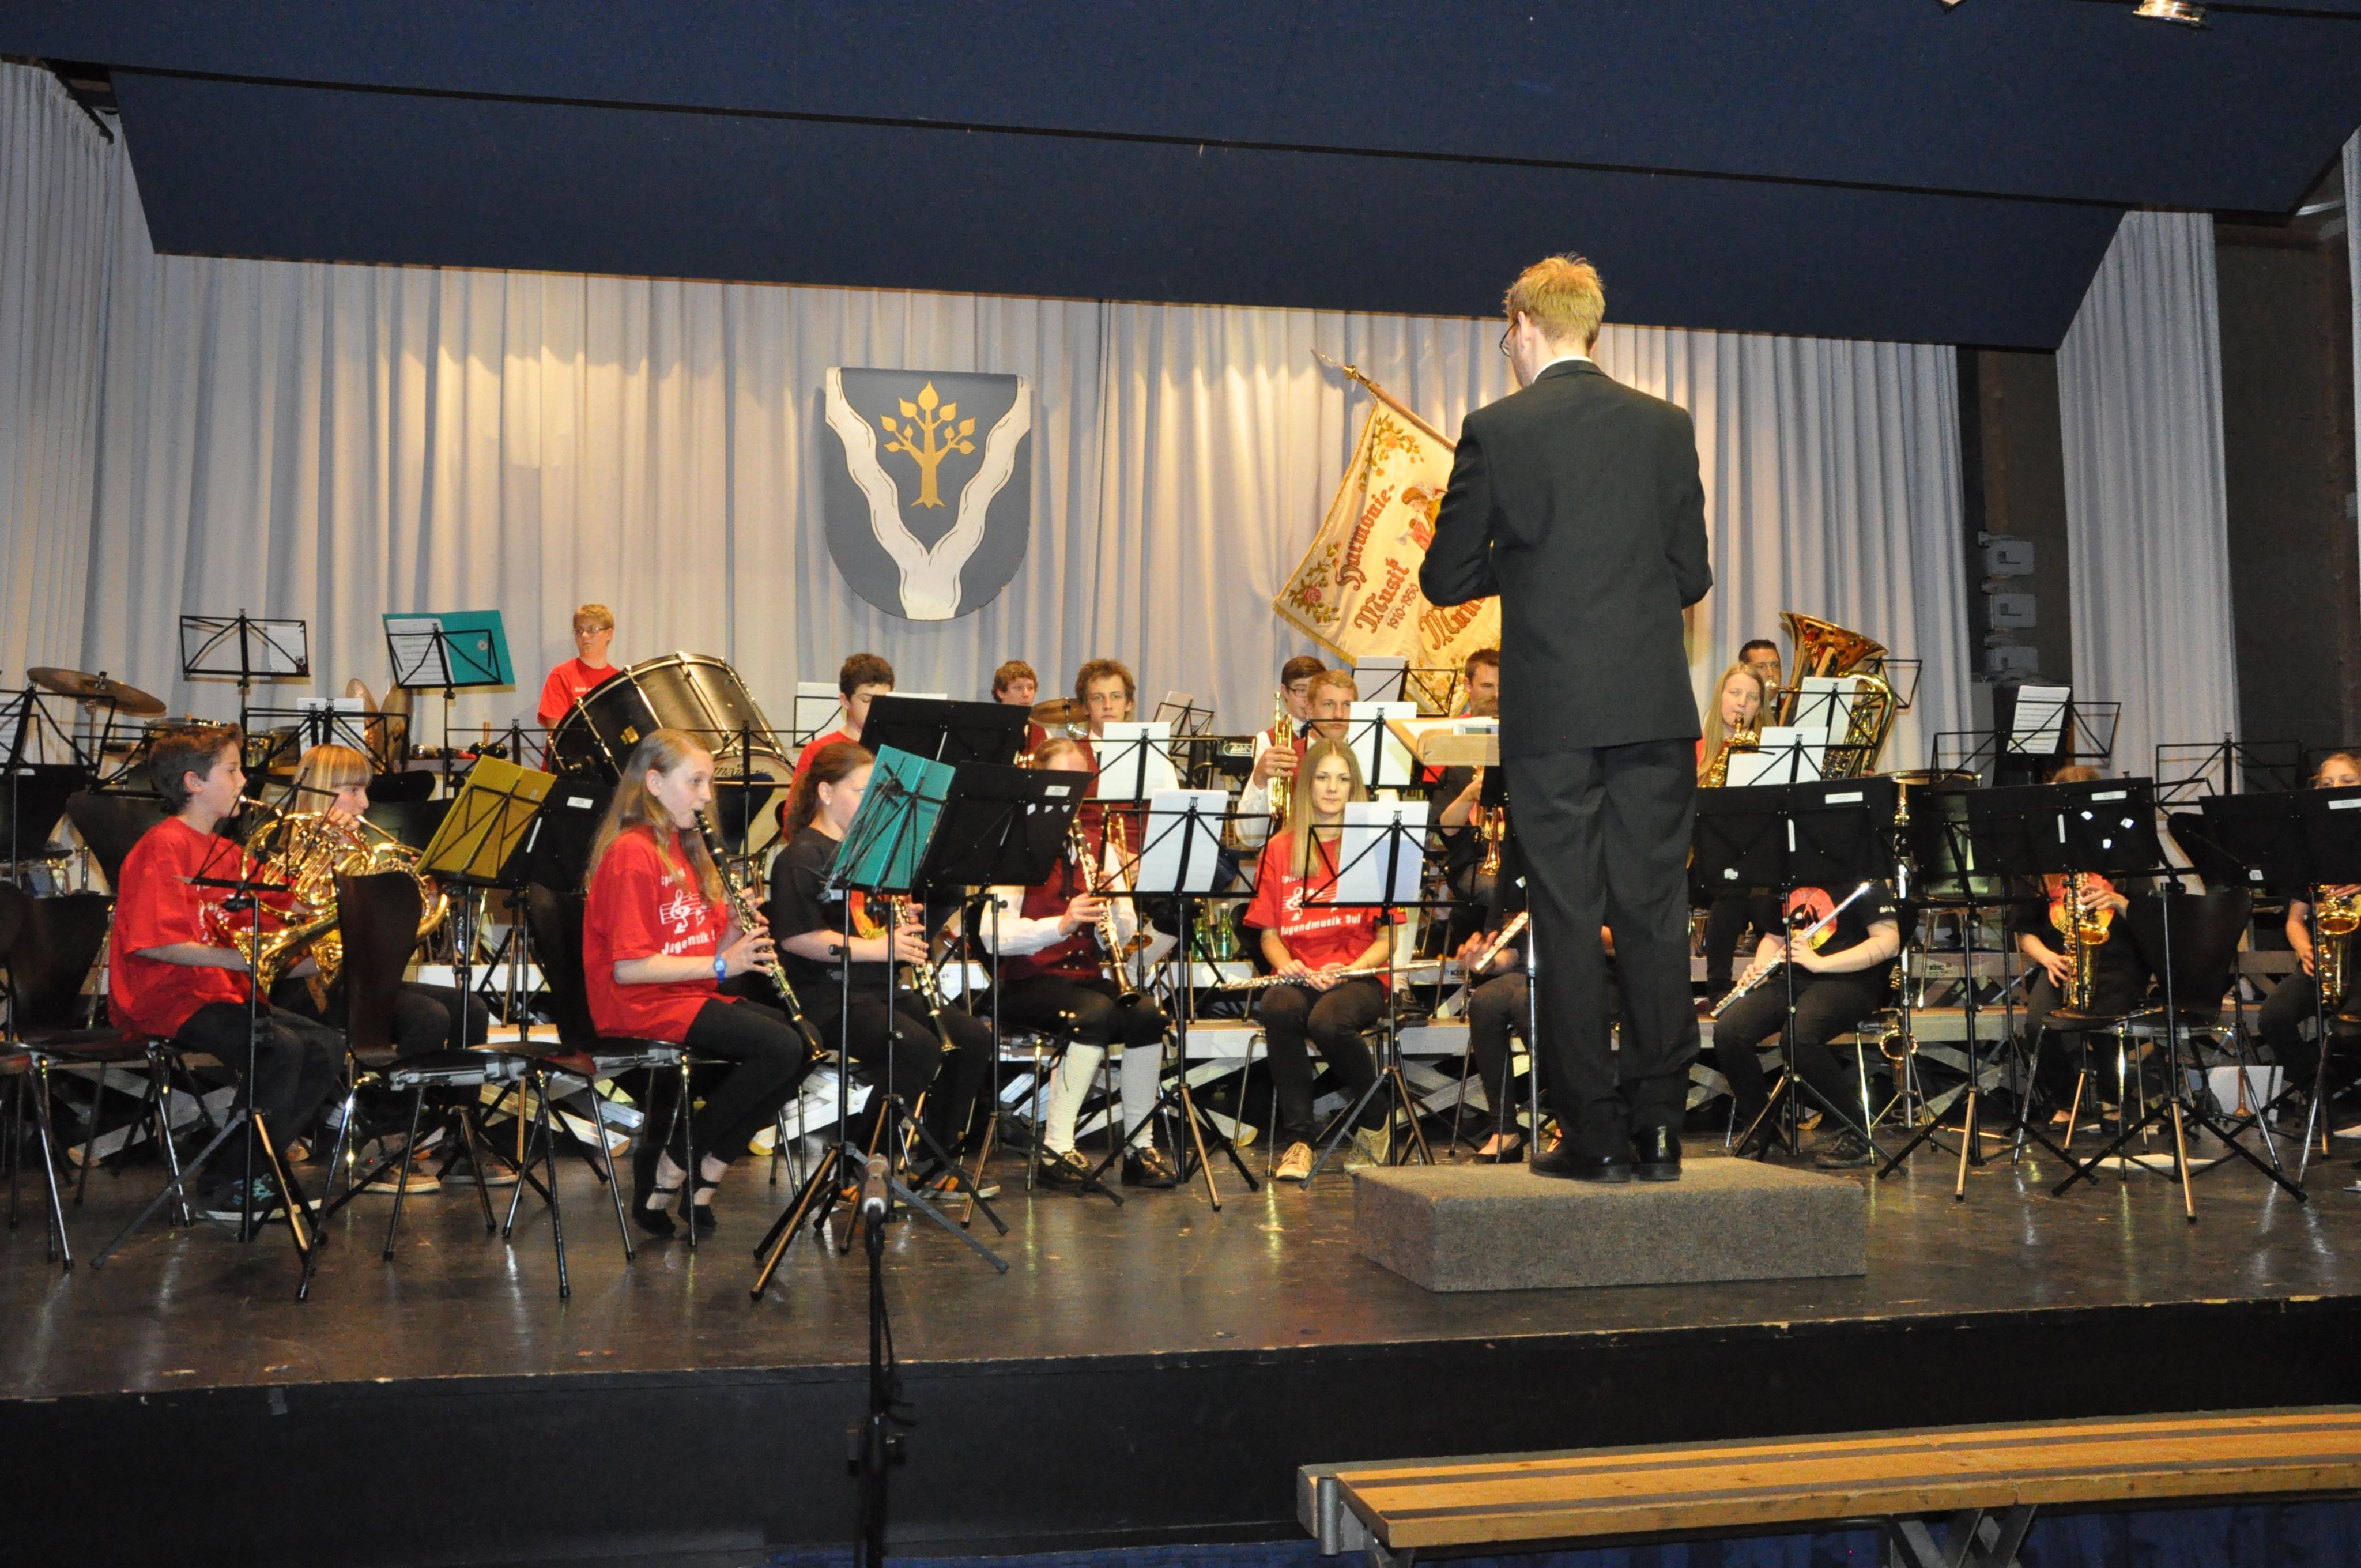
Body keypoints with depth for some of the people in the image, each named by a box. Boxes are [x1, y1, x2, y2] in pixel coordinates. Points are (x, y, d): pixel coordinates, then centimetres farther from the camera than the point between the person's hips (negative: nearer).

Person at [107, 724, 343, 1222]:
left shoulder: (226, 851, 15)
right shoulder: (163, 846, -12)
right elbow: (150, 942, -22)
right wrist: (236, 959, -29)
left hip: (220, 992, 9)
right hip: (165, 999, -9)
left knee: (326, 1046, -3)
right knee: (279, 1048, -27)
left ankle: (261, 1169, 2)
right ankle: (227, 1188, -13)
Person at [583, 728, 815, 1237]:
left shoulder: (684, 847, 15)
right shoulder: (632, 852, -13)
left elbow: (710, 947, 12)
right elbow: (628, 967, -21)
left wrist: (737, 927, -9)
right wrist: (720, 964, -22)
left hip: (691, 994, 9)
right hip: (642, 1007, -9)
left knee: (805, 1045, -8)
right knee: (779, 1048, -24)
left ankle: (704, 1175, -1)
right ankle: (670, 1170, -8)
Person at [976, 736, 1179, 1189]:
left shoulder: (1096, 843, 14)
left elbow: (1127, 932, 9)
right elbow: (994, 938, -14)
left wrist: (1113, 906, -13)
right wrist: (1062, 923, -27)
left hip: (1088, 976, 5)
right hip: (1030, 981, -5)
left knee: (1147, 1015, -24)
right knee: (1096, 1013, -33)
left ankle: (1140, 1147, -13)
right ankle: (1056, 1147, -24)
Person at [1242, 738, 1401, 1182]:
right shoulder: (1280, 849, 13)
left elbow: (1388, 937, 3)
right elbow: (1269, 932, 11)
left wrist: (1348, 971, -14)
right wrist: (1285, 964, -10)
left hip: (1359, 976, -2)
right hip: (1299, 974, 2)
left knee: (1327, 1021, -35)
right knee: (1278, 1009, -34)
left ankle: (1375, 1120, -5)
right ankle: (1297, 1137, -23)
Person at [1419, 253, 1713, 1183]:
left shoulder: (1495, 432, -3)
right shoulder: (1666, 426, 7)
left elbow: (1446, 578, -1)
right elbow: (1691, 575, 8)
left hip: (1552, 713, -3)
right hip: (1655, 707, 3)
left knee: (1568, 922, 3)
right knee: (1655, 915, 8)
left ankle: (1597, 1136, 6)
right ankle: (1659, 1129, 11)